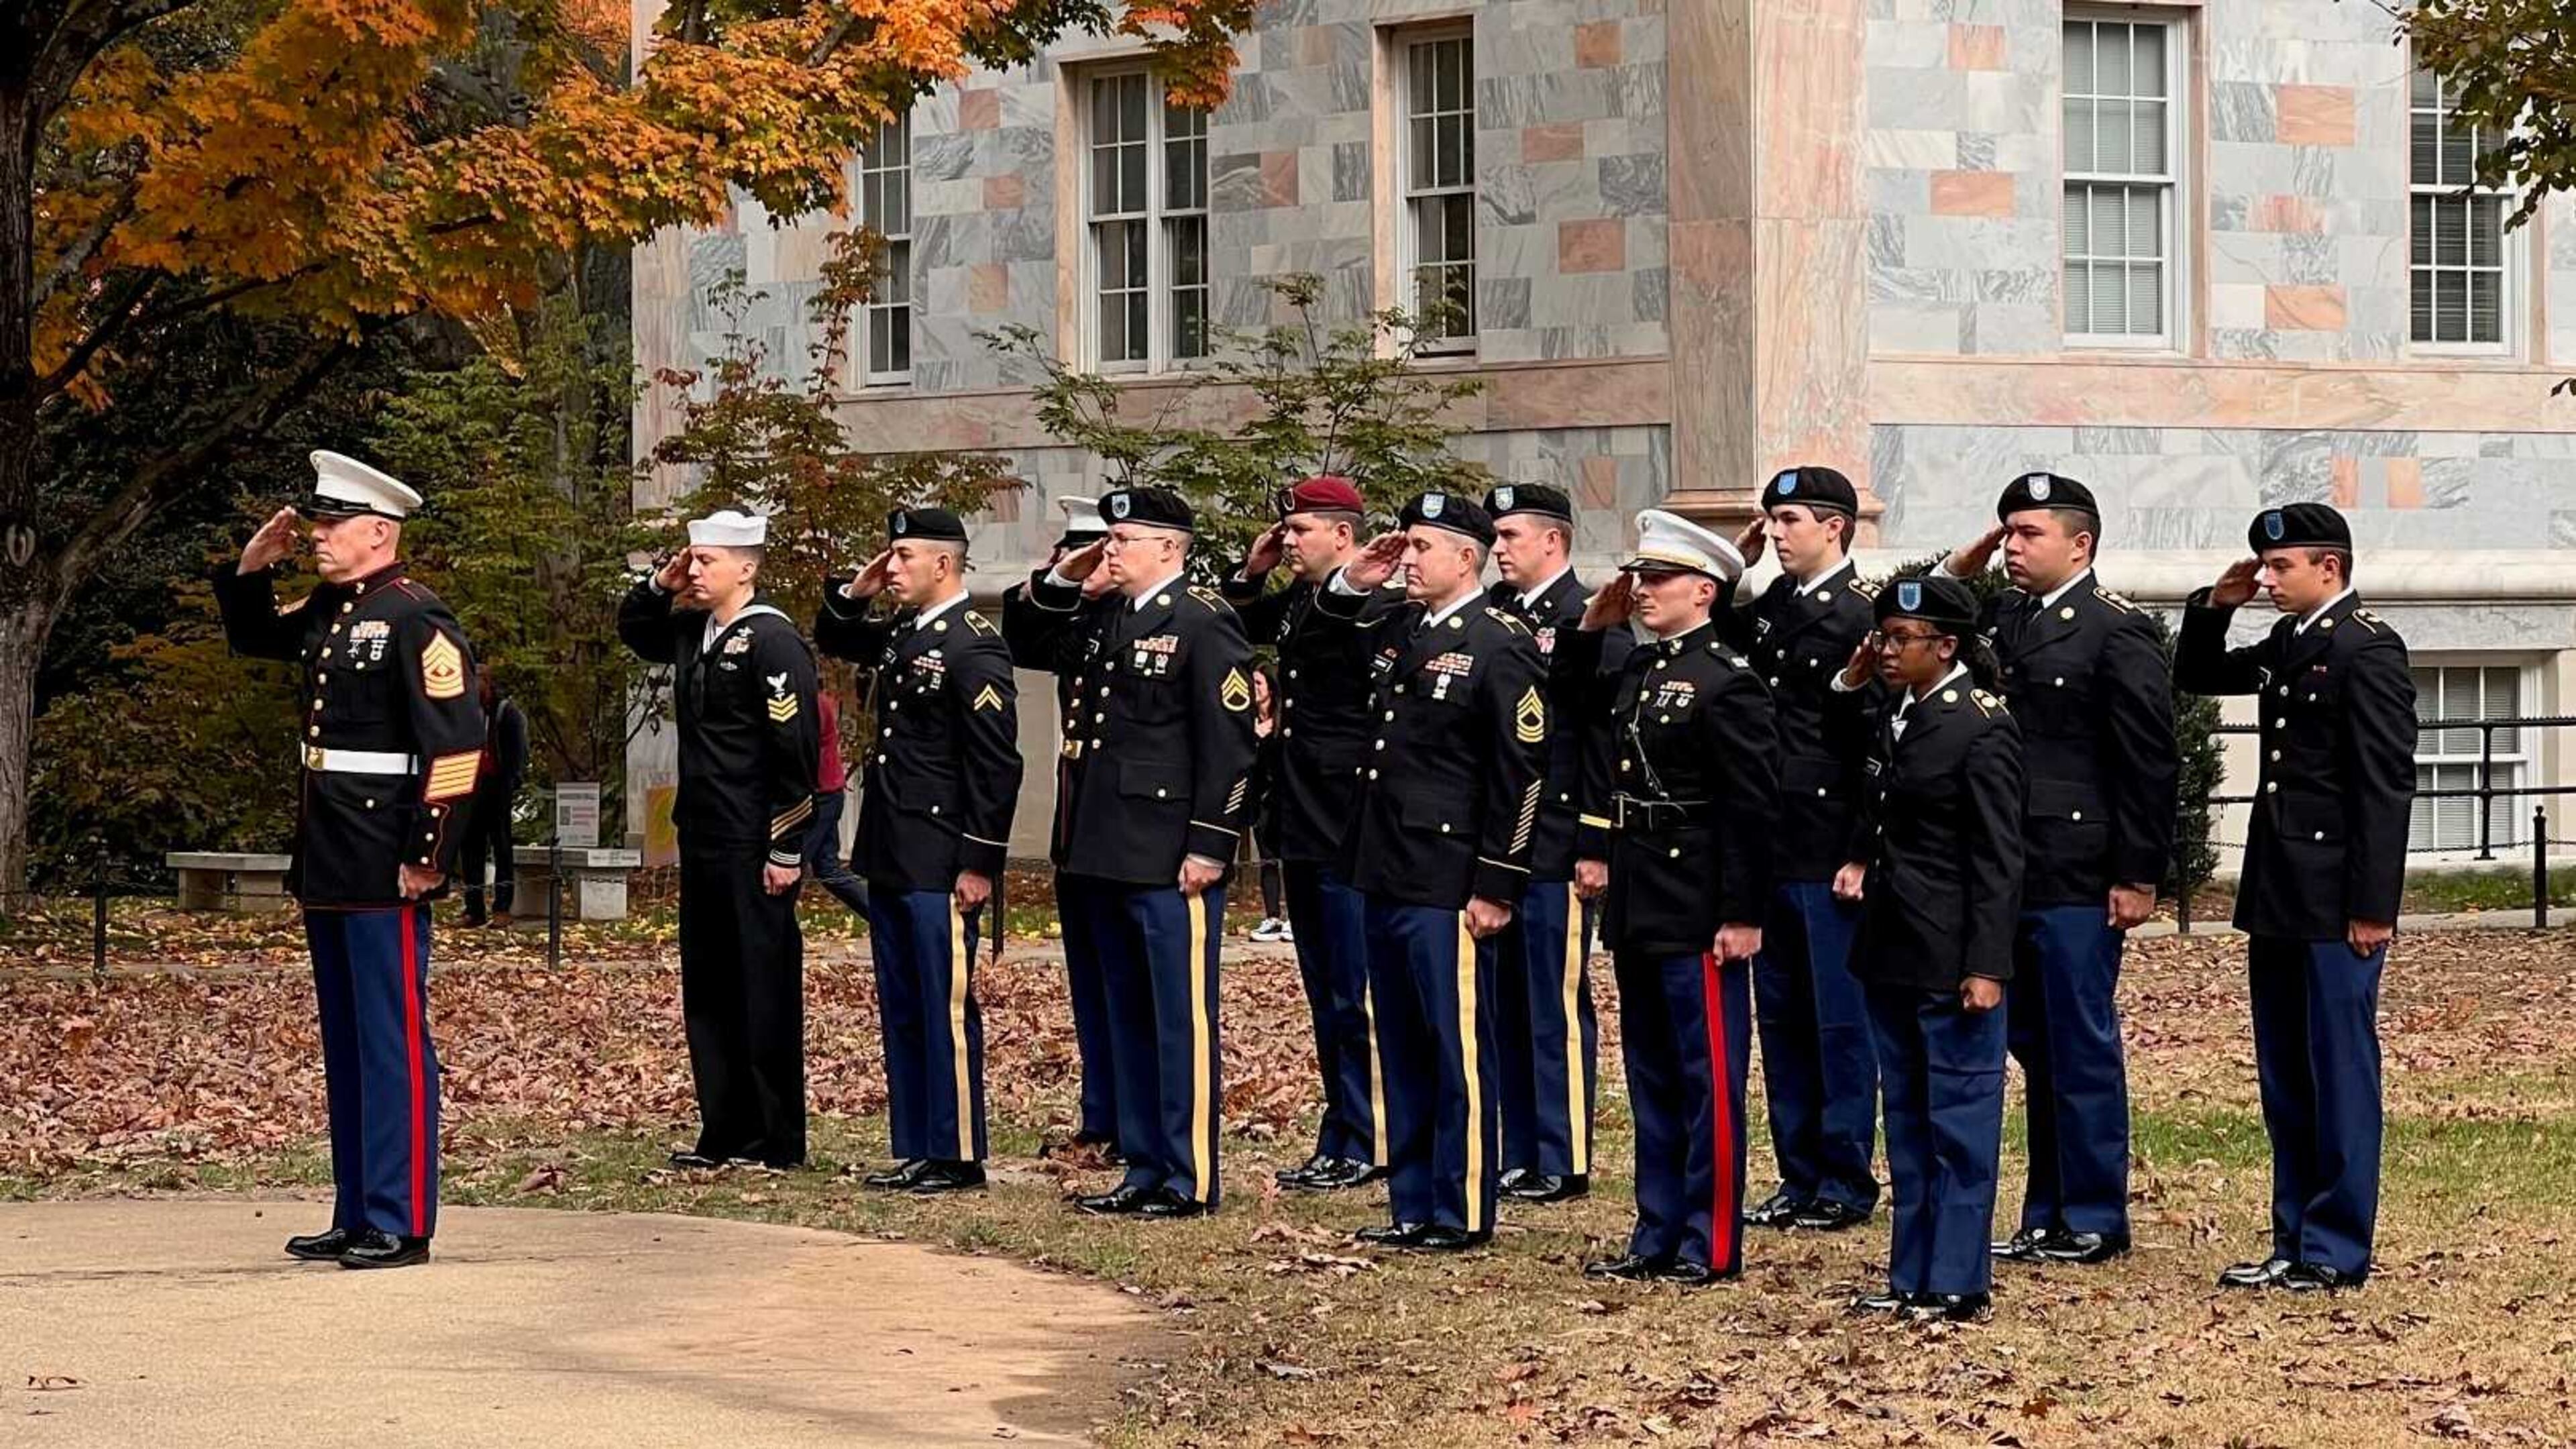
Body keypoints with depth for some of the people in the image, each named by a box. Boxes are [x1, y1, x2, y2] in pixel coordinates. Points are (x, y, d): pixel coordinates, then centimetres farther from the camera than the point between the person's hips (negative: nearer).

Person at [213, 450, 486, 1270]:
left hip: (384, 865, -9)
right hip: (327, 862, 9)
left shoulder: (415, 620, -13)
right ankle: (357, 1217, 20)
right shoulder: (329, 613, 13)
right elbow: (250, 637, 32)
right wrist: (254, 565, 14)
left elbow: (458, 745, -19)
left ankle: (402, 1226, -1)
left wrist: (429, 857, -19)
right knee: (345, 1044, 13)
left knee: (393, 1041, -5)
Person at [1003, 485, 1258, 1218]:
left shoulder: (1204, 626, -10)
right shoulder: (1100, 620, 13)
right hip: (1107, 857, 9)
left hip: (1171, 864, -9)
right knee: (1128, 1019, 13)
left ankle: (1190, 1180, 1)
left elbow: (1230, 742, -15)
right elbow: (1024, 642, 27)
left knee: (1182, 1019, -3)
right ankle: (1144, 1171, 20)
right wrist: (1058, 582, 9)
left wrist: (1210, 847, -17)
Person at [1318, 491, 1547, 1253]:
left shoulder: (1501, 647, -10)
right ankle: (1413, 1207, 20)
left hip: (1448, 885, -8)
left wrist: (1497, 886, -15)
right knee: (1402, 1051, 13)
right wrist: (1351, 584, 11)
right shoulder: (1394, 631, 13)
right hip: (1386, 875, 8)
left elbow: (1521, 774, -13)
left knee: (1457, 1048, -3)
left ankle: (1464, 1213, 3)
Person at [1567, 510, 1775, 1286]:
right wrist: (1589, 631, 17)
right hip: (1638, 907, 9)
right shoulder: (1637, 669, 12)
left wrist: (1743, 915, -18)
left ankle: (1711, 1246, 3)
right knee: (1652, 1078, 14)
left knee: (1708, 1080, -2)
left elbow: (1754, 806, -16)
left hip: (1699, 915, -9)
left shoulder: (1727, 682, -13)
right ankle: (1658, 1237, 22)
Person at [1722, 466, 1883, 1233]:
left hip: (1830, 857, -8)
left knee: (1841, 1022, 0)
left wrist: (1863, 855, -16)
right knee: (1782, 1019, 12)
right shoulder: (1772, 605, 11)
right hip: (1771, 848, 8)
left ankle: (1846, 1185, 7)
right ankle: (1799, 1177, 19)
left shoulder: (1863, 615, -11)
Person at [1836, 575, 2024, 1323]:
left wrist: (1986, 966, -17)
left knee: (1960, 1121, -1)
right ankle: (1912, 1277, 20)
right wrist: (1864, 863, 6)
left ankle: (1960, 1283, 3)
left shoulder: (1982, 729, -13)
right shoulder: (1897, 716, 11)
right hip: (1892, 952, 9)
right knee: (1907, 1121, 13)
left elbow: (1997, 861, -15)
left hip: (1952, 961, -9)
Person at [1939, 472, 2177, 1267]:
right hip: (2010, 874, 7)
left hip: (2078, 882, -7)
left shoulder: (2117, 630, -8)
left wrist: (2137, 876, -14)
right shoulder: (1998, 619, 13)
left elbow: (2151, 762, -11)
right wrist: (1957, 572, 3)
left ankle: (2094, 1220, 7)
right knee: (2033, 1044, 12)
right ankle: (2049, 1214, 20)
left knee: (2081, 1046, -1)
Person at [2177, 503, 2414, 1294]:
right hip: (2278, 899, 9)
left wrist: (2373, 907, -19)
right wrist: (2214, 606, 9)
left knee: (2340, 1075, -3)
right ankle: (2295, 1242, 18)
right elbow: (2195, 678, 28)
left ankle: (2337, 1251, 2)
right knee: (2285, 1079, 12)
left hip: (2335, 902, -9)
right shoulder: (2287, 644, 13)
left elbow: (2387, 785, -16)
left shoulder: (2367, 650, -13)